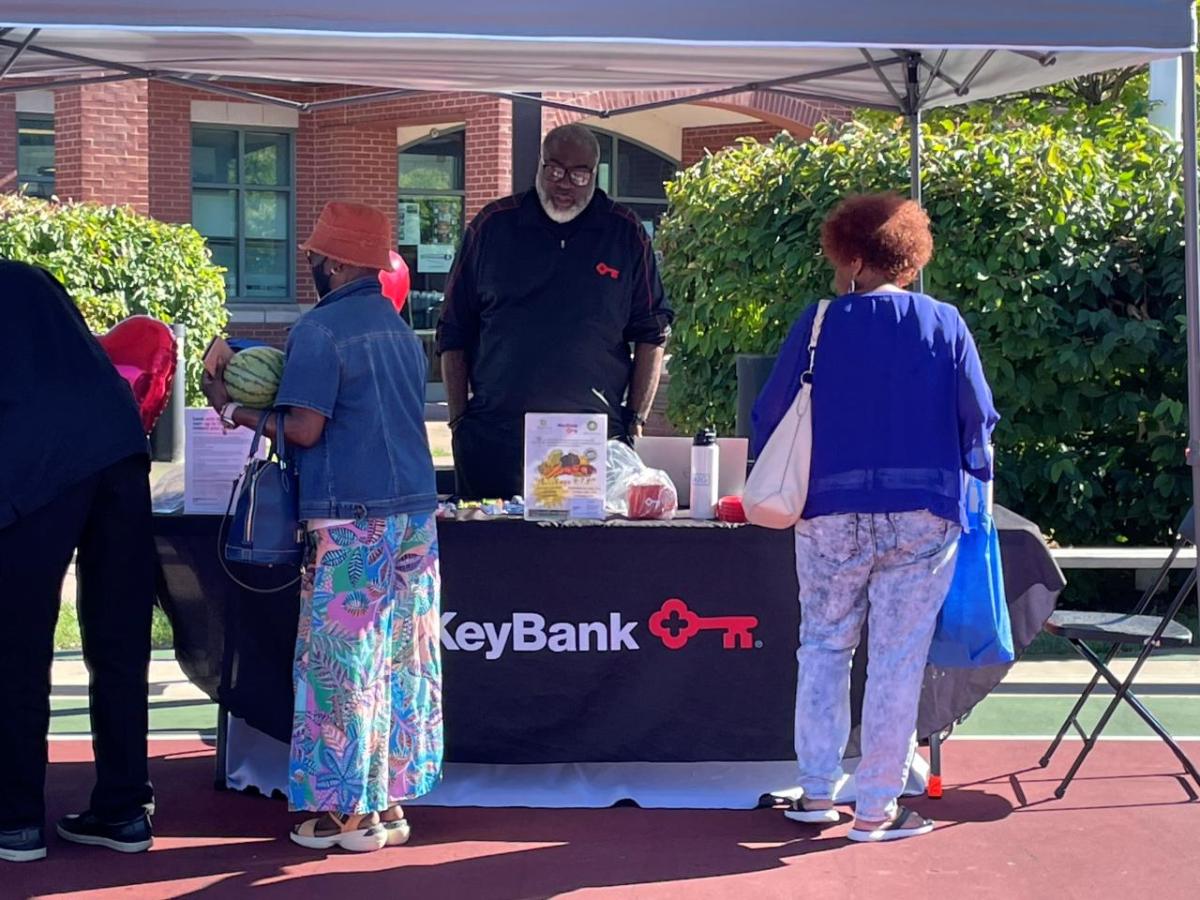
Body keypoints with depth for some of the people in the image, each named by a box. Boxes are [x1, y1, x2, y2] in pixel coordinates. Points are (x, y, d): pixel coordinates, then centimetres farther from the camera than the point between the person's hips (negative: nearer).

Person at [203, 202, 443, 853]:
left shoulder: (319, 329, -10)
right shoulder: (400, 329, 14)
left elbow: (305, 429, -16)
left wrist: (237, 410, -1)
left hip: (352, 523, -8)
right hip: (415, 511, 8)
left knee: (341, 664, 1)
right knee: (401, 663, 10)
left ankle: (351, 812, 6)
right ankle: (391, 801, 17)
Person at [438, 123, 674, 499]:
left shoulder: (625, 234, 6)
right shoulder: (493, 225, 7)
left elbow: (651, 333, 9)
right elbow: (454, 332, 9)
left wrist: (636, 422, 1)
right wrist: (459, 421, 3)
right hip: (493, 438, 1)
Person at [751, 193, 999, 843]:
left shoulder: (818, 325, 0)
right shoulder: (944, 325, 1)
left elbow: (769, 418, 3)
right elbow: (978, 419, 3)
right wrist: (972, 474, 23)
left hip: (831, 514, 0)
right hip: (923, 514, 0)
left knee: (823, 646, 15)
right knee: (897, 659, 5)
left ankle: (816, 791, 16)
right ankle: (875, 808, 9)